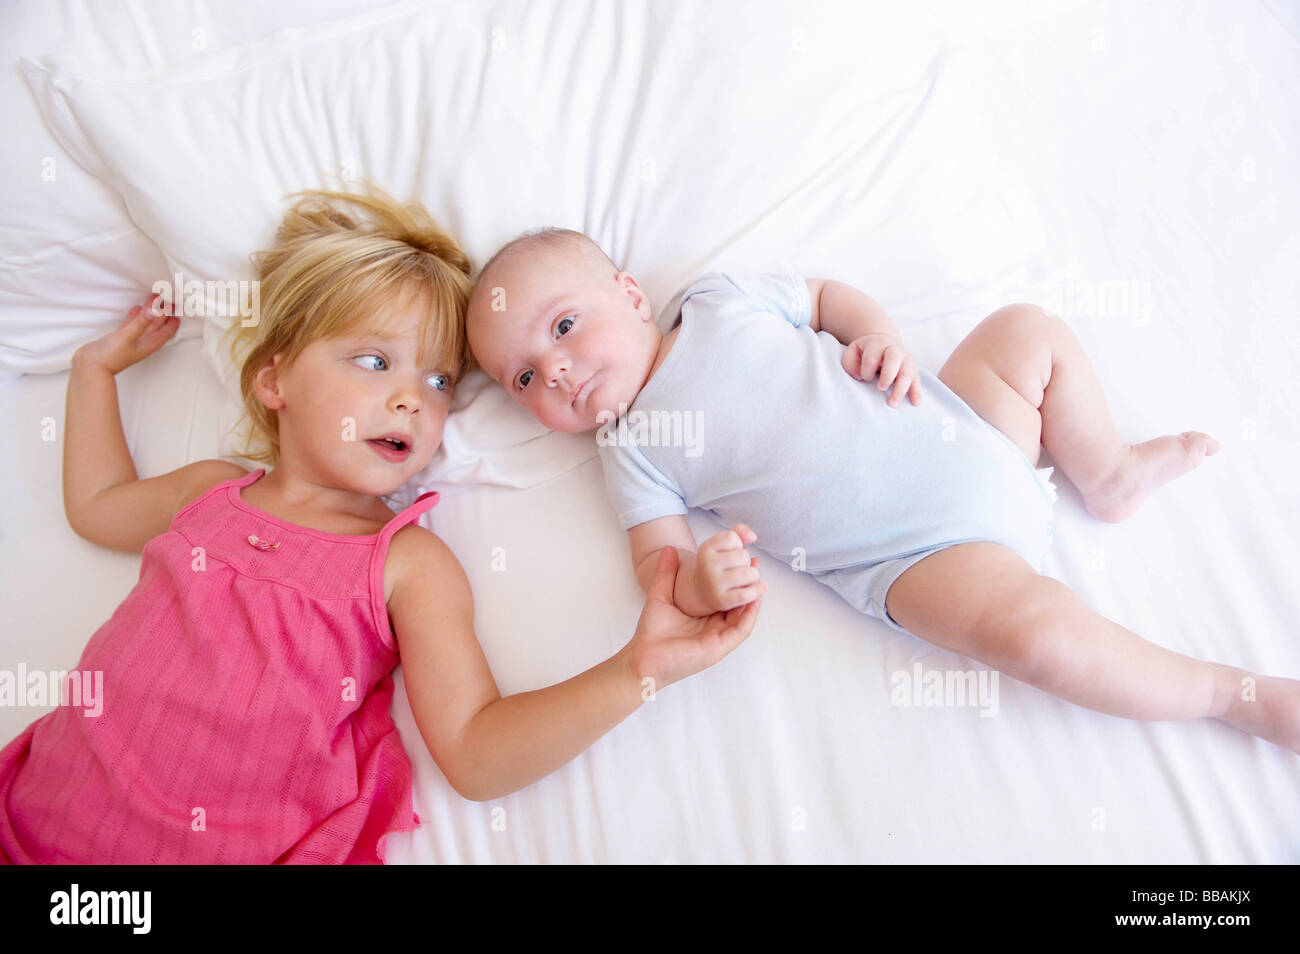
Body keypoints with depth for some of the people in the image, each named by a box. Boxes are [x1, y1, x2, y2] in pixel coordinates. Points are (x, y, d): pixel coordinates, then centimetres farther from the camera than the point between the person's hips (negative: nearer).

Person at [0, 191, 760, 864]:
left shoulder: (411, 565, -6)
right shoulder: (212, 490, 9)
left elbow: (476, 756, -13)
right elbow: (98, 505, 32)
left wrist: (634, 672, -25)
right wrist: (100, 364, 33)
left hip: (231, 846, -3)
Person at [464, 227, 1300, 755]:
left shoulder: (720, 298, 6)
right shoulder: (631, 451, -3)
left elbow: (825, 294, 17)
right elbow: (657, 557, -9)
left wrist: (881, 335, -3)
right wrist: (695, 585, -33)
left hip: (968, 434, 5)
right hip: (916, 553, -5)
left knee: (1030, 328, 6)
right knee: (1030, 625, -27)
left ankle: (1110, 475, 24)